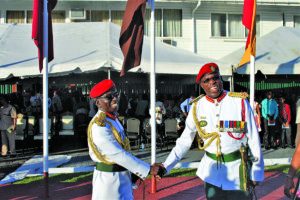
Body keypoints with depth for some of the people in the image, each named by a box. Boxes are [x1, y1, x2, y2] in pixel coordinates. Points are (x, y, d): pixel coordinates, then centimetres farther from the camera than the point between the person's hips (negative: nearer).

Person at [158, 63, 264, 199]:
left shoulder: (240, 102, -6)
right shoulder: (197, 107, 0)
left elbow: (253, 138, -1)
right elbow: (184, 141, 3)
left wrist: (257, 172, 0)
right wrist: (166, 166, -8)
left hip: (237, 170, -2)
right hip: (211, 170, 2)